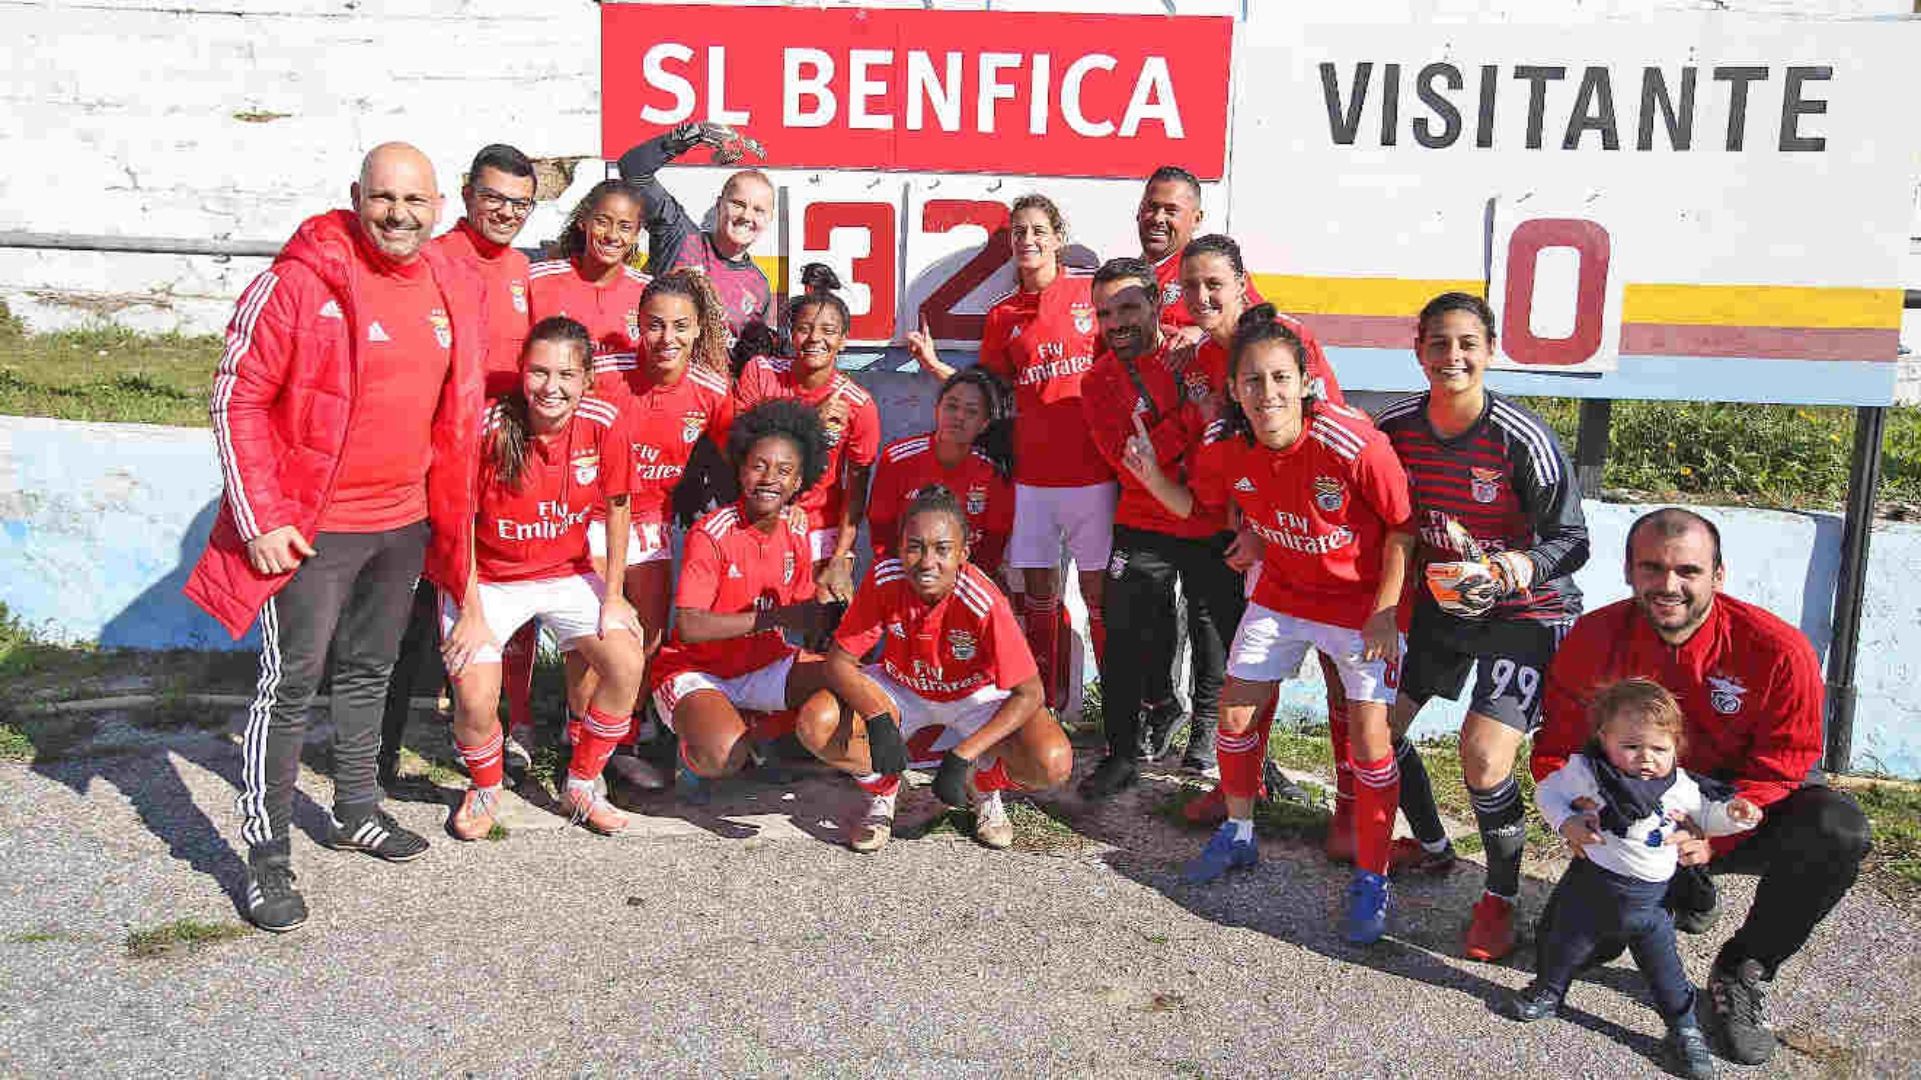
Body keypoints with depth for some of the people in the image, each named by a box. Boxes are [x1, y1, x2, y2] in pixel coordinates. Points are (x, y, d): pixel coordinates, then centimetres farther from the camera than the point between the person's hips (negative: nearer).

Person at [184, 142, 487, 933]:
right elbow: (237, 400, -13)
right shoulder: (299, 282, -14)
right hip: (313, 526, -6)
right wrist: (261, 519, -16)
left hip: (405, 521, 6)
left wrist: (450, 508, 12)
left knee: (369, 672, 19)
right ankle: (267, 856, 9)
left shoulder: (457, 289, 4)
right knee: (292, 684, -2)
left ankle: (356, 812, 36)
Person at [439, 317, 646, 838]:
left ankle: (580, 787, 7)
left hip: (567, 575, 3)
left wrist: (613, 596, -1)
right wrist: (471, 613, -14)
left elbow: (617, 506, 0)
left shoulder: (602, 424, -14)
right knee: (475, 700, -20)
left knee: (628, 663, -16)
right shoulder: (489, 427, -21)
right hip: (487, 579, -2)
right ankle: (485, 788, 15)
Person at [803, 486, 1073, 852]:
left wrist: (961, 757, -34)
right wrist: (877, 719, -37)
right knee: (816, 726, -25)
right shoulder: (884, 579, -25)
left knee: (1053, 763, -28)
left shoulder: (984, 602, -32)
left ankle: (983, 787, 9)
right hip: (899, 690, 2)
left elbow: (1028, 693, -27)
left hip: (974, 695, -2)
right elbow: (840, 662, -18)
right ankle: (882, 791, 7)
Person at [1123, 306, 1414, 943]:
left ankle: (1371, 880, 12)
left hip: (1361, 603, -4)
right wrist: (1151, 476, -13)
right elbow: (1198, 507, 5)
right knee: (1236, 712, 9)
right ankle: (1237, 835, 34)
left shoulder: (1353, 443, -30)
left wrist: (1386, 612, -17)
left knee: (1368, 736, -6)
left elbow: (1402, 526, -16)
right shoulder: (1225, 446, -15)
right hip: (1280, 594, 5)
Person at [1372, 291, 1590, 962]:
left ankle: (1501, 898, 7)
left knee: (1483, 754, -19)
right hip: (1440, 598, 6)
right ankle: (1432, 844, 33)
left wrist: (1520, 568, -36)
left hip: (1525, 609, -5)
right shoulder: (1395, 426, -8)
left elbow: (1572, 541, -17)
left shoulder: (1522, 440, -23)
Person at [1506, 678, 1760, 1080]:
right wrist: (1567, 824, -16)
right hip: (1592, 884, -1)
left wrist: (1732, 813, -8)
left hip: (1650, 897, 1)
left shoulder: (1680, 786, -5)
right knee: (1566, 943, 18)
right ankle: (1547, 992, 44)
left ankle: (1685, 1028, 24)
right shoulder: (1585, 772, -15)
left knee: (1663, 967, 4)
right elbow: (1548, 791, -1)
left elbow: (1704, 816, 11)